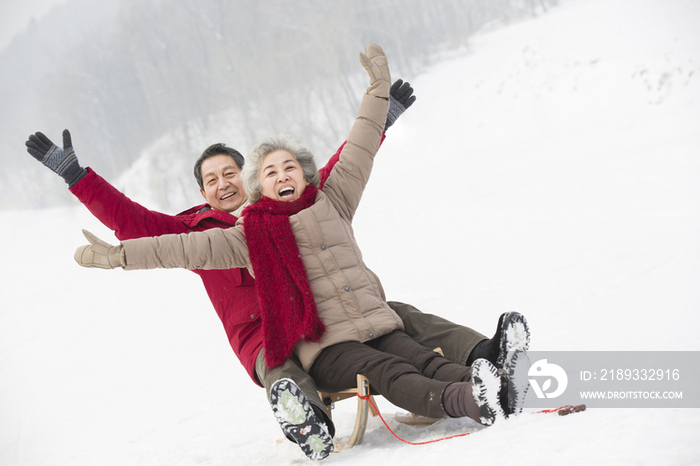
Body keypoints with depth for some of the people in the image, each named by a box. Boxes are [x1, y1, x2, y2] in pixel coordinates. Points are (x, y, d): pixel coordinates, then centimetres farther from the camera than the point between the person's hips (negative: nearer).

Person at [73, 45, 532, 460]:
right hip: (323, 346, -4)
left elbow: (359, 152, 19)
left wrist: (379, 90, 20)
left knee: (425, 359, -22)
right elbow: (187, 248, 7)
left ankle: (498, 387, -46)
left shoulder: (331, 204, 17)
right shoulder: (249, 237, 10)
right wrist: (117, 255, 4)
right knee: (392, 375, -30)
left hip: (377, 324, 4)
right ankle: (468, 400, -54)